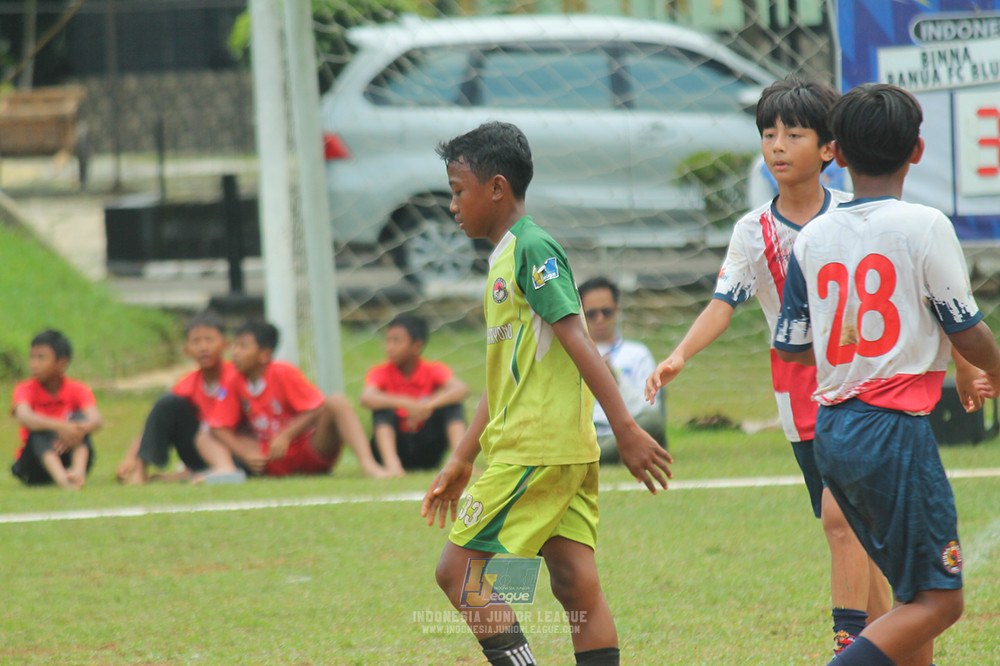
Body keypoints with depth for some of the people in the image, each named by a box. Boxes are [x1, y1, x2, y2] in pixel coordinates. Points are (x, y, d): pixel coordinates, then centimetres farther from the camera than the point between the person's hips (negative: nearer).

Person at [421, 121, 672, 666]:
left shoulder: (531, 248, -9)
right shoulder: (505, 256, 20)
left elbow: (578, 343, -17)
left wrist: (625, 429, -22)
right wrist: (460, 462, 25)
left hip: (530, 451, -9)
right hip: (568, 452, 9)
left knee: (458, 571, -6)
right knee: (576, 585, 4)